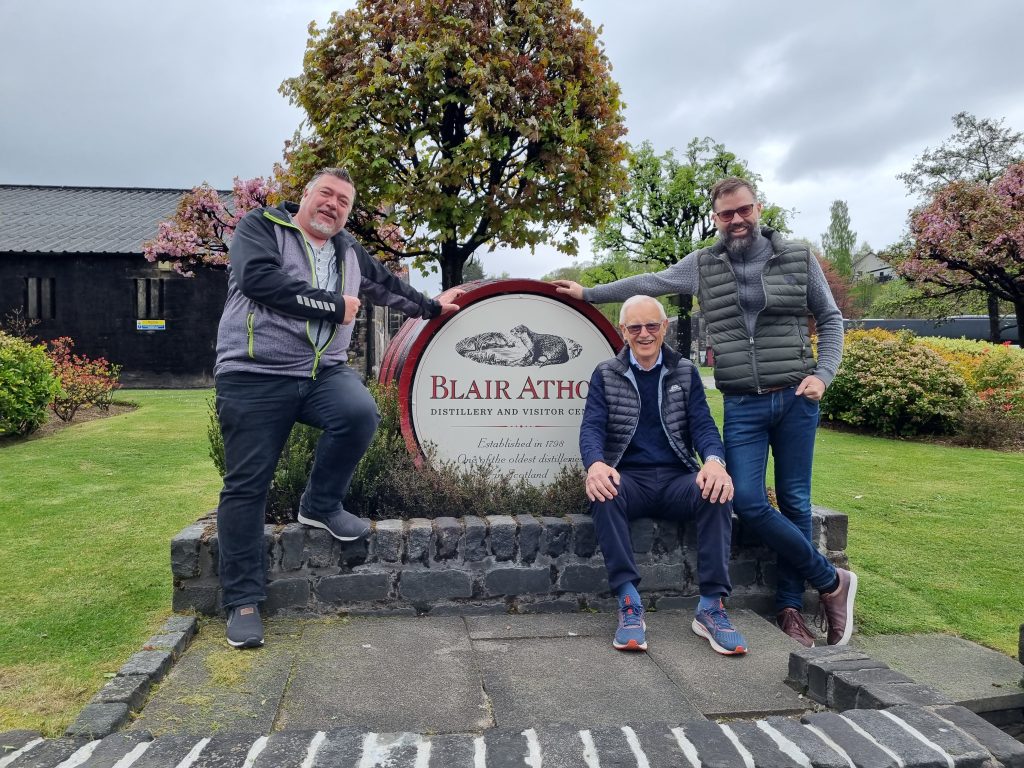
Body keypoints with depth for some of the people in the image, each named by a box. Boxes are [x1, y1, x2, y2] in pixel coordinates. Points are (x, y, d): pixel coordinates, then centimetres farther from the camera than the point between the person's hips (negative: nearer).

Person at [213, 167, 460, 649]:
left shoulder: (350, 253, 18)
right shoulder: (260, 226, 1)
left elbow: (388, 286, 34)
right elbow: (259, 278, -17)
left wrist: (432, 307, 44)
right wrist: (335, 305, -12)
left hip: (323, 372, 4)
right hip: (255, 375, -4)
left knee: (361, 414, -27)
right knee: (246, 486, -4)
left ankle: (320, 505, -1)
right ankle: (242, 601, 10)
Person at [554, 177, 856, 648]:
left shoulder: (799, 259, 4)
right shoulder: (703, 265, 6)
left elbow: (830, 320, 11)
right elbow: (646, 284, 16)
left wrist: (823, 374, -3)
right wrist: (588, 294, 20)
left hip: (796, 400, 0)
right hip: (742, 406, 1)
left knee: (794, 502, 3)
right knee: (748, 501, -11)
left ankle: (789, 605, 19)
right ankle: (830, 580, 8)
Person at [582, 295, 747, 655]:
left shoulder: (685, 372, 14)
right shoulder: (606, 375, 10)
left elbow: (702, 424, 3)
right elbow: (591, 426, -3)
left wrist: (714, 460, -21)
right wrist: (595, 463, -27)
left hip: (677, 478, 1)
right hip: (629, 479, -1)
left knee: (717, 492, -31)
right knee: (604, 493, -35)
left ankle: (711, 606, -25)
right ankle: (629, 604, -31)